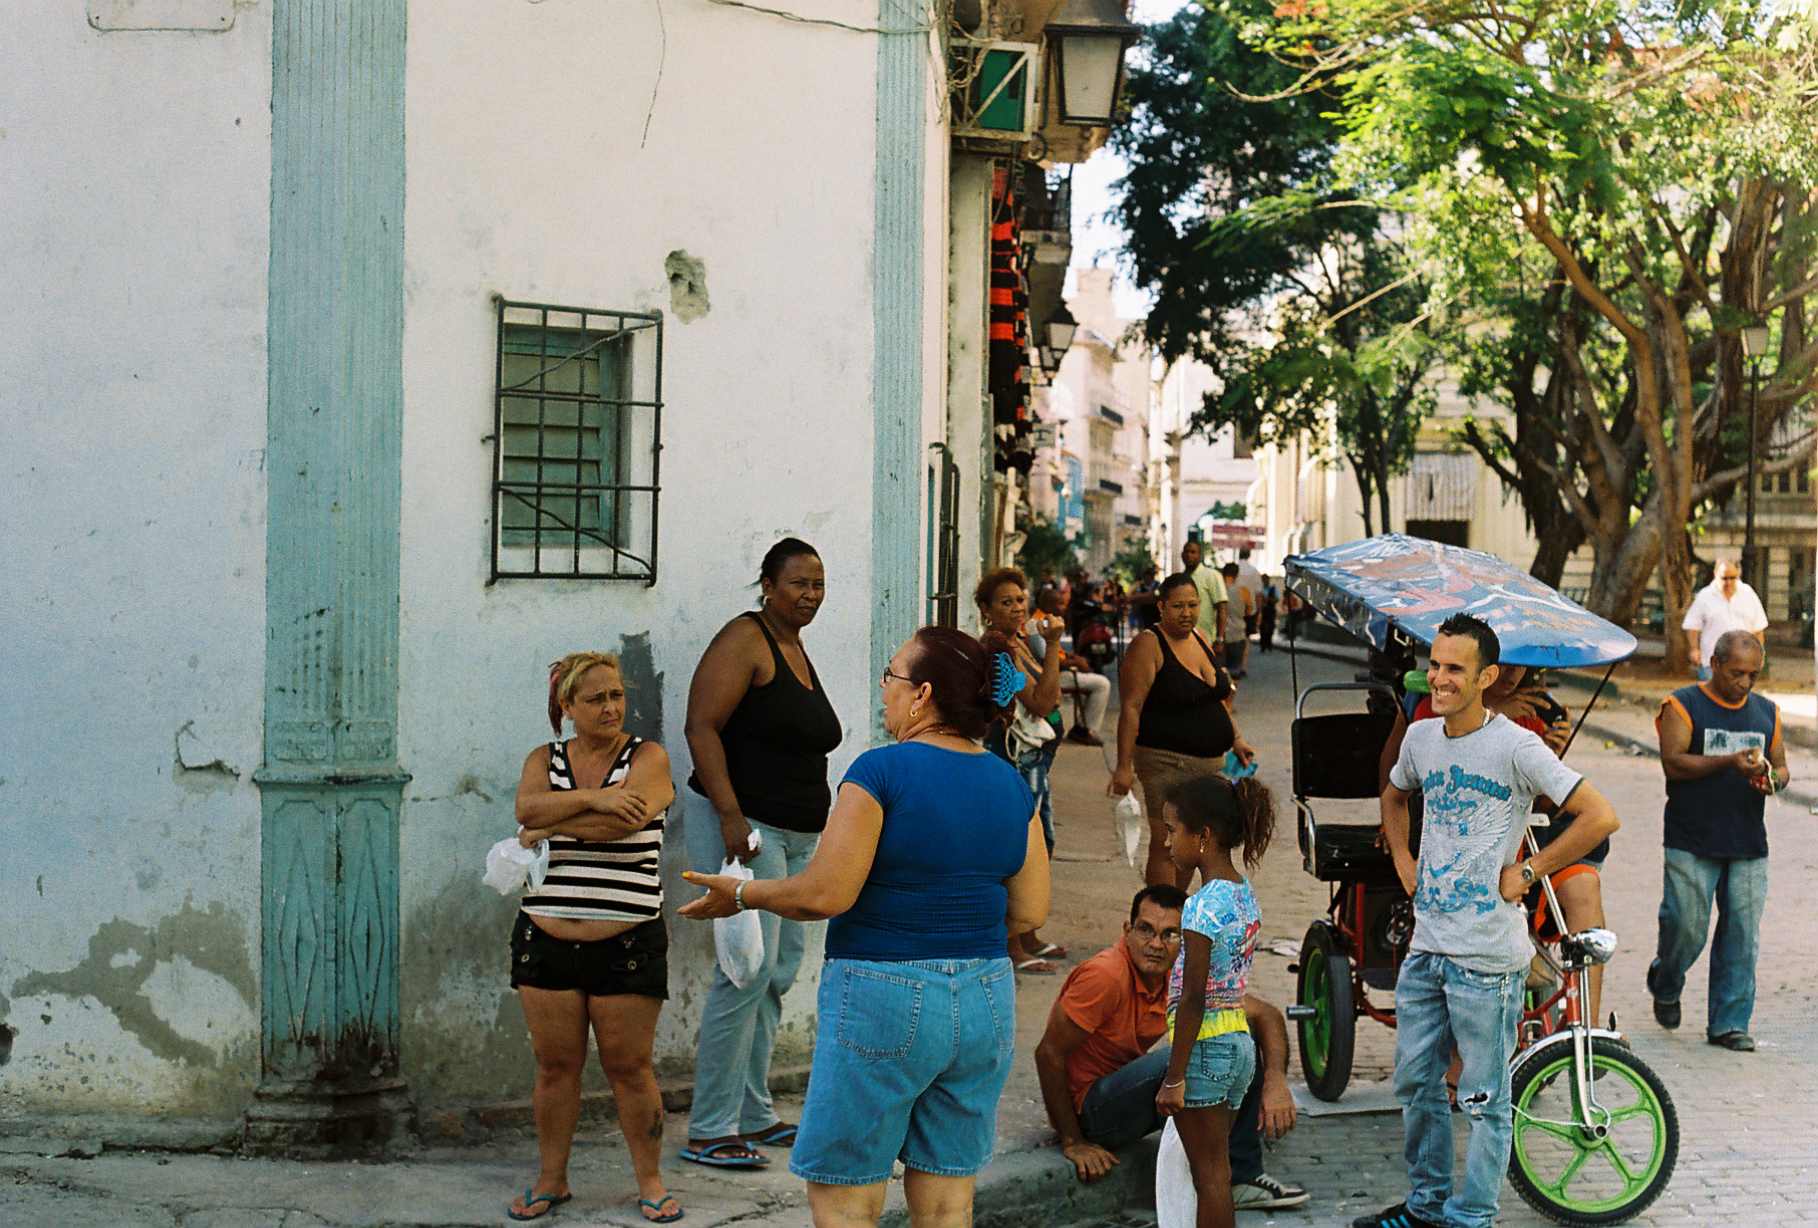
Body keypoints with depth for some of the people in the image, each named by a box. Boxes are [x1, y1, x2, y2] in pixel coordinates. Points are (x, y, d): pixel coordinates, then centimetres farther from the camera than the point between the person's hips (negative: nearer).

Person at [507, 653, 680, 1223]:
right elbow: (527, 806, -11)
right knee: (555, 1065, 7)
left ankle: (650, 1181, 15)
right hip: (546, 941, 3)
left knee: (630, 1068, 1)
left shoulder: (648, 757, 0)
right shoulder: (545, 759, 10)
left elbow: (624, 821, -17)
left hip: (627, 945, -3)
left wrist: (548, 829, -10)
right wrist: (593, 798, -22)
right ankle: (552, 1179, 20)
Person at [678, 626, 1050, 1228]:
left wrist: (741, 894, 0)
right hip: (986, 1003, 6)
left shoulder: (882, 770, -13)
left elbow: (825, 893, -16)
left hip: (883, 999, -6)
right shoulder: (1011, 784, 6)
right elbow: (1029, 911, 7)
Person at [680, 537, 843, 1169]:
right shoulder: (744, 641, -10)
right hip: (743, 826, -10)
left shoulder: (796, 646, 17)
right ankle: (709, 1132, -8)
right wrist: (731, 818, -25)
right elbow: (701, 727, -18)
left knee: (781, 970, 11)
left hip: (796, 833, 10)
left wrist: (815, 824, 25)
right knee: (750, 968, -13)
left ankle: (752, 1115, 20)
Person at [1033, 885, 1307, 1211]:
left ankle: (1241, 1178, 2)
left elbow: (1266, 1014, 2)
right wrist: (1073, 1143, -19)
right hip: (1087, 1108, -8)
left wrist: (1275, 1081, -16)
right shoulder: (1106, 976, -26)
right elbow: (1048, 1053, -23)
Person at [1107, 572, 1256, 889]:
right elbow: (1131, 708, -17)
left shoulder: (1199, 639, 12)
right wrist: (1124, 765, -22)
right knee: (1166, 847, -8)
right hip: (1167, 763, -8)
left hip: (1209, 762, 8)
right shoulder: (1148, 646, -12)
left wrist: (1234, 738, 21)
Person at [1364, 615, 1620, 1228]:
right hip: (1425, 946, 7)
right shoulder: (1421, 737, 7)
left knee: (1485, 1101, 3)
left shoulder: (1516, 747, -13)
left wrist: (1527, 871, -13)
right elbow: (1394, 794, 30)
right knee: (1415, 1084, 16)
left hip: (1487, 956, -7)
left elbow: (1601, 816, -18)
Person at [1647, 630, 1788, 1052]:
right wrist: (1729, 762, -23)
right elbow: (1672, 762, -12)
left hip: (1749, 846, 4)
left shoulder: (1766, 712, 15)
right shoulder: (1683, 706, -1)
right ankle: (1665, 985, 24)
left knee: (1741, 934, 1)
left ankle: (1728, 1022, 10)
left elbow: (1781, 766, 19)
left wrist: (1772, 778, -5)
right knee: (1686, 926, -7)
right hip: (1691, 843, -4)